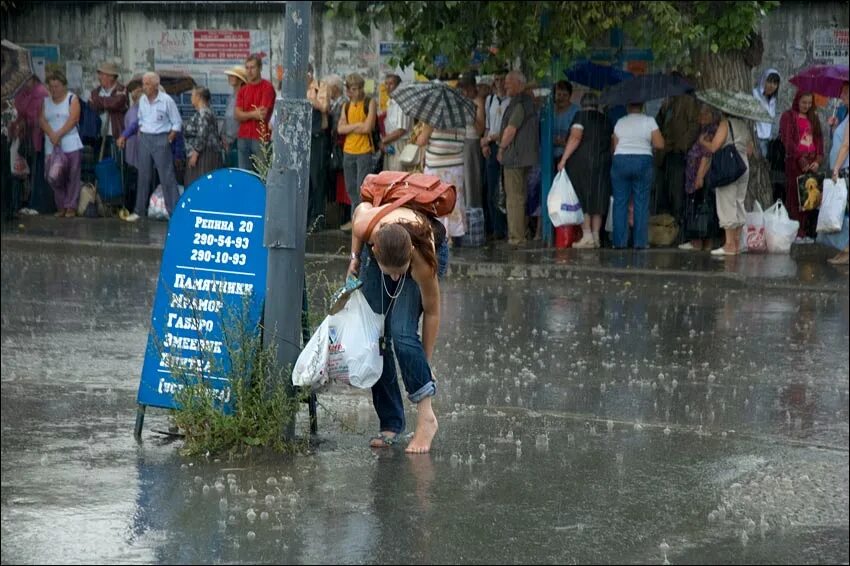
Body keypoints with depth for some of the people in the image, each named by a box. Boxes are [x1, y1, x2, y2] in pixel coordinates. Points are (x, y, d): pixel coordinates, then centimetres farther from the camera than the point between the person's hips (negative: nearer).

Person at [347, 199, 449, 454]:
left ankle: (426, 418, -13)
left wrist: (425, 364, -17)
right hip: (381, 250, 3)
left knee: (401, 333, -22)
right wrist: (355, 257, -4)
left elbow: (432, 312, -25)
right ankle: (390, 424, 1)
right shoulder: (365, 226, -39)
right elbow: (362, 207, -11)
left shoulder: (423, 259, -42)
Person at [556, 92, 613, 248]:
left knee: (582, 200, -3)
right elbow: (612, 143, 13)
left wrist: (564, 159, -15)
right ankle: (596, 237, 6)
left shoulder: (581, 116, -3)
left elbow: (575, 138, -15)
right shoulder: (605, 120, 13)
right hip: (603, 163, 5)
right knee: (598, 199, 8)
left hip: (582, 162, -5)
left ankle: (587, 236, -10)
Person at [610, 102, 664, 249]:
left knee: (620, 202, 4)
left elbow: (615, 146, 8)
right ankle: (640, 242, -1)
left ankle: (619, 241, 2)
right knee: (641, 203, 2)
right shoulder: (649, 121, 1)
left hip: (620, 161, 1)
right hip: (643, 161, -1)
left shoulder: (620, 122, 7)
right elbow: (660, 144, -3)